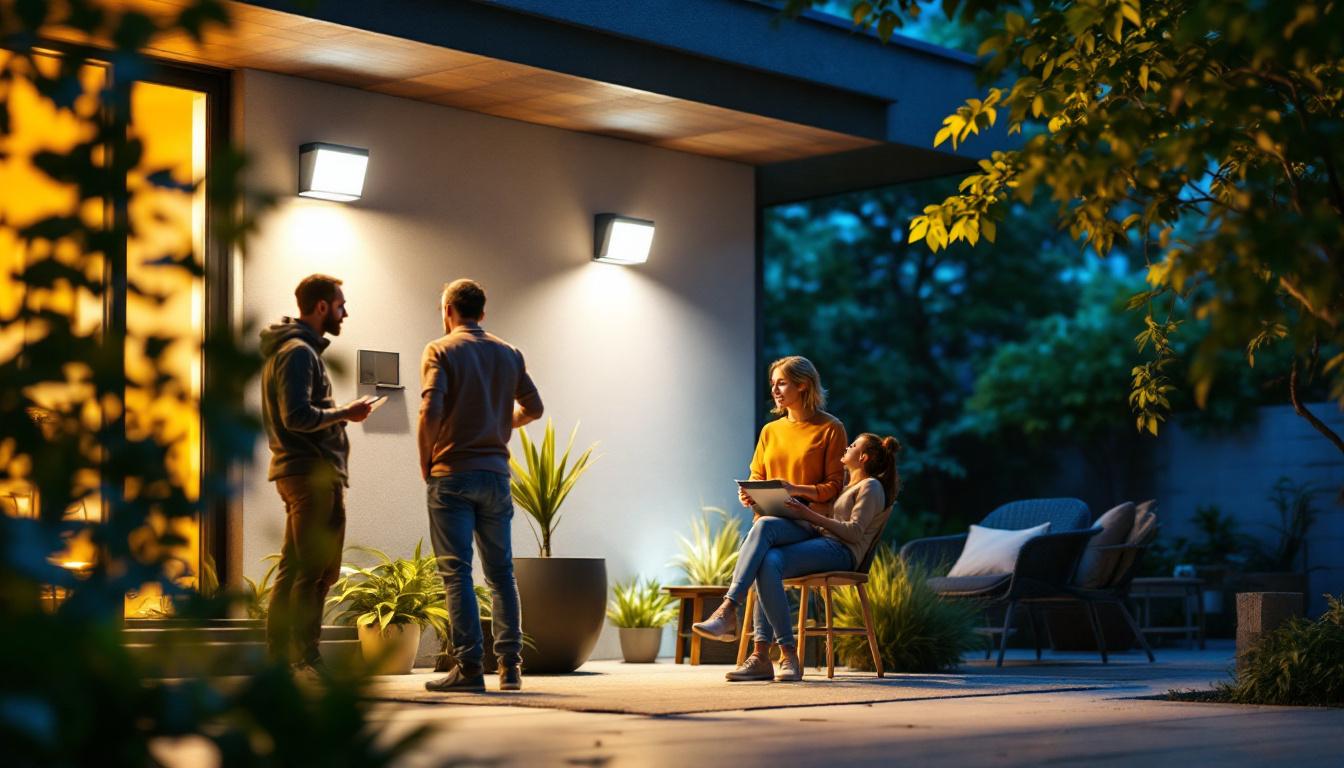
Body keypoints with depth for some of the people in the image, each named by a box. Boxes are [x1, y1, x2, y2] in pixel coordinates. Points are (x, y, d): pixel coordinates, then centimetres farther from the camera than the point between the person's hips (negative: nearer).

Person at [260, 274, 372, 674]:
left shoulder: (293, 348, 19)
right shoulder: (299, 351, -12)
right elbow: (298, 417, -22)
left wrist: (335, 414, 14)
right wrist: (344, 413, -12)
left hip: (296, 471, 11)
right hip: (314, 474, -11)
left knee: (292, 571, 11)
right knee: (316, 573, -9)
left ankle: (279, 660, 14)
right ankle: (306, 662, -9)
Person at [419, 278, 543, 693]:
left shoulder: (440, 351, -4)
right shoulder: (508, 353, 10)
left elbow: (431, 410, -15)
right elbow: (533, 407, 12)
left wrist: (426, 461, -3)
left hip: (452, 475, -4)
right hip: (496, 473, 4)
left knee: (457, 573, -3)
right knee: (501, 573, 10)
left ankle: (469, 667, -6)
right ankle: (510, 665, 8)